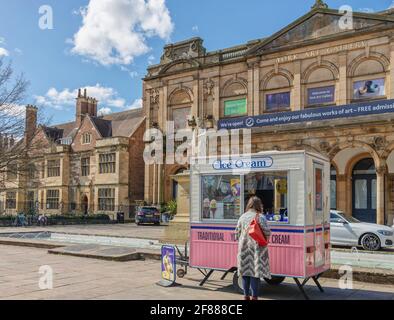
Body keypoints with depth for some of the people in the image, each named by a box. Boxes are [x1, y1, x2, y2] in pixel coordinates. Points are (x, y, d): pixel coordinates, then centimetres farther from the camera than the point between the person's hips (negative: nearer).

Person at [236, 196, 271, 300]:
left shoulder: (243, 217, 4)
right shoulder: (261, 217, -7)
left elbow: (237, 232, 7)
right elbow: (267, 232, -9)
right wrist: (265, 240, 11)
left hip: (244, 248, 4)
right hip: (256, 248, -4)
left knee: (245, 271, 11)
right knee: (255, 272, 1)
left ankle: (246, 296, 20)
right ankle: (254, 297, 5)